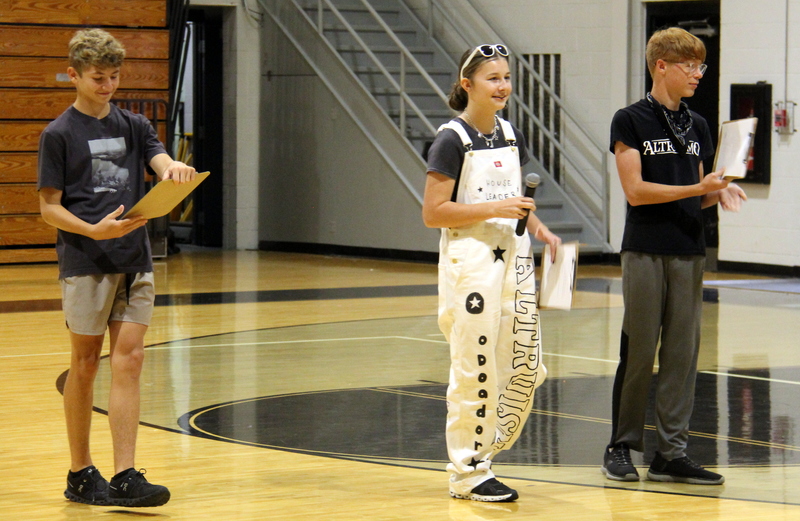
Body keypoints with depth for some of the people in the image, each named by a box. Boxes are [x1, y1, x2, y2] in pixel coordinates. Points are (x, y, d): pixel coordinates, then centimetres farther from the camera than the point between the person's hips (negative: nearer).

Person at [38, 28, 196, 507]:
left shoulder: (134, 126, 11)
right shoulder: (60, 135, -2)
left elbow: (163, 163, -3)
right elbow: (49, 207, -3)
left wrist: (174, 169, -28)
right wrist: (93, 230, -20)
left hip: (135, 261, 4)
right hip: (86, 264, -4)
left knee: (129, 362, -3)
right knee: (85, 364, 4)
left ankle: (125, 477, -4)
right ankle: (80, 473, 16)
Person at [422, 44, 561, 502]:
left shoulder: (511, 136, 12)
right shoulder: (452, 141, -9)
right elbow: (433, 213, -12)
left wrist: (537, 228, 4)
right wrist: (495, 209, -19)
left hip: (513, 258, 7)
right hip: (470, 261, -7)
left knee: (527, 366, 4)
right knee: (476, 371, -3)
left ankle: (485, 448, 21)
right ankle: (468, 473, 8)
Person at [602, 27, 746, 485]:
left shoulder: (697, 126, 13)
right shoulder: (631, 121, -4)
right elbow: (635, 190, -11)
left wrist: (719, 193, -4)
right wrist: (698, 188, -15)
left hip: (689, 252, 5)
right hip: (646, 251, -5)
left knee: (683, 352, 3)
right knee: (639, 352, -2)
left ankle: (671, 452, 7)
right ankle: (621, 446, 10)